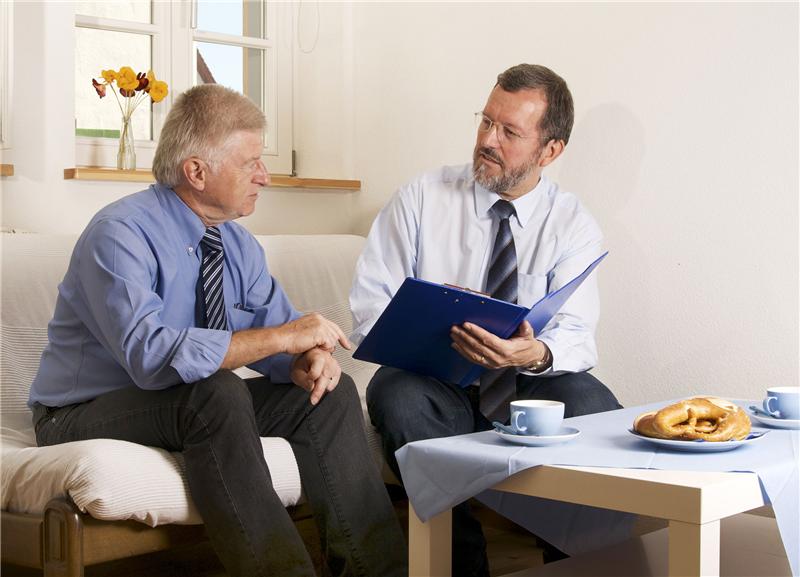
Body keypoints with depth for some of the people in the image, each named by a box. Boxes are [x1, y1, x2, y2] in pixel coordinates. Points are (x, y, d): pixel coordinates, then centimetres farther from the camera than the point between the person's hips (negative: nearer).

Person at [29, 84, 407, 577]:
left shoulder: (238, 244, 4)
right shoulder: (119, 234, -21)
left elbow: (279, 326, 3)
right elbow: (149, 354, -36)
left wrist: (310, 359, -23)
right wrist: (282, 337, -34)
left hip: (194, 407, 8)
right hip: (86, 419, -7)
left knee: (331, 392, -8)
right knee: (217, 391, -35)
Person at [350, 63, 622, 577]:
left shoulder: (575, 226, 1)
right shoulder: (421, 199, 1)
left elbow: (575, 334, -10)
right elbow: (370, 304, -2)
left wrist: (536, 354, -35)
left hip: (529, 387, 0)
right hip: (432, 383, 0)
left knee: (594, 407, -32)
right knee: (399, 399, -34)